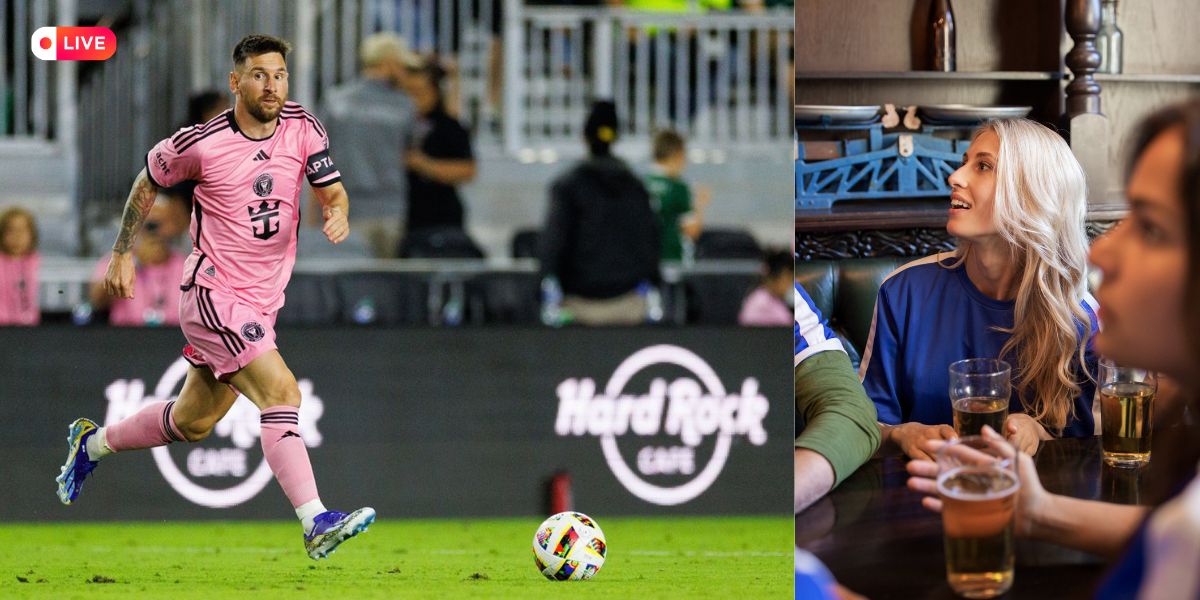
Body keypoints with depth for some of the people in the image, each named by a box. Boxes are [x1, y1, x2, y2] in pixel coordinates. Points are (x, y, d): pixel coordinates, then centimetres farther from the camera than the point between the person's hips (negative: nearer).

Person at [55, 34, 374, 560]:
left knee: (192, 423, 20)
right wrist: (122, 253, 10)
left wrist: (338, 212, -23)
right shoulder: (200, 143, -12)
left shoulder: (303, 129, -2)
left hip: (262, 303, 6)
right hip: (212, 295, -6)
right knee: (282, 393, -24)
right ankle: (315, 524, -30)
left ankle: (92, 443, 43)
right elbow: (148, 181, 5)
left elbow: (331, 189, 1)